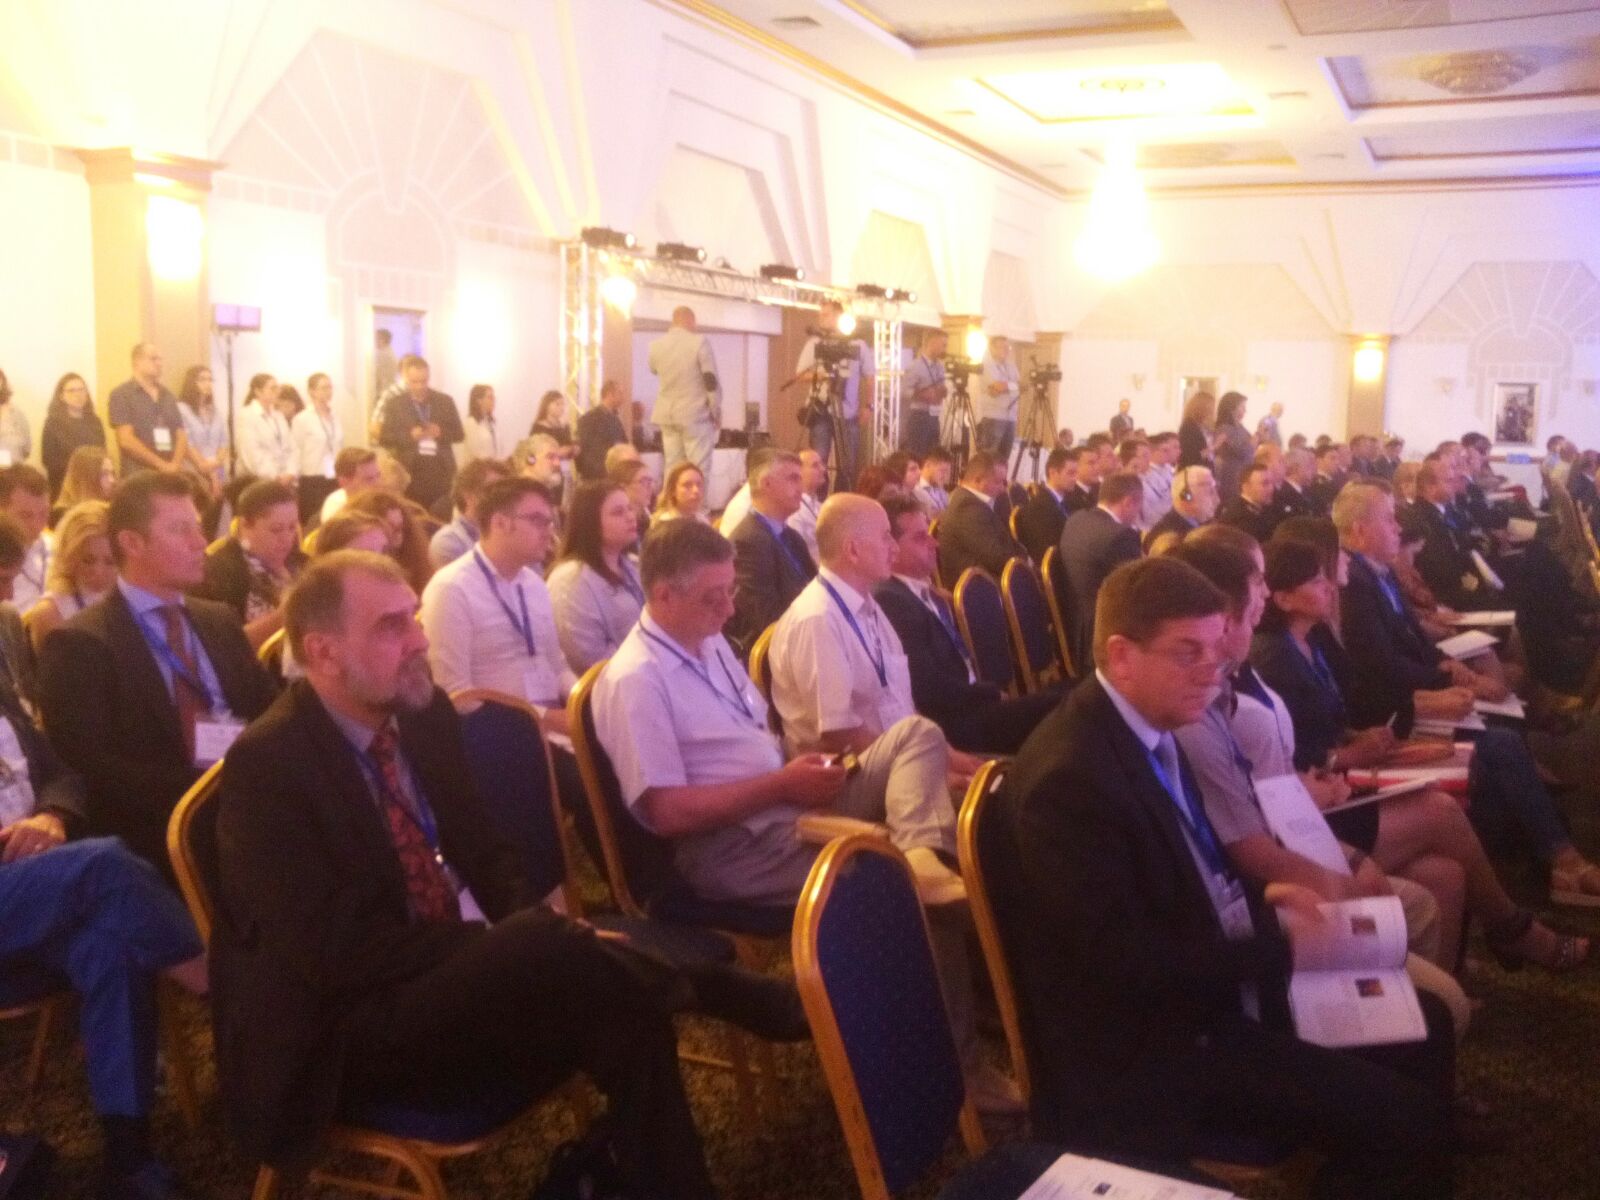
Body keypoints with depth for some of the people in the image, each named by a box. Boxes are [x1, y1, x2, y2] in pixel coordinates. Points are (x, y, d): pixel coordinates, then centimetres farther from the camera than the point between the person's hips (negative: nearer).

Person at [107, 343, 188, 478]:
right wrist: (161, 464, -11)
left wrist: (175, 465, -6)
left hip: (171, 474, 5)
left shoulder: (168, 396, 18)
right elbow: (126, 440, -8)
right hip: (138, 476, -5)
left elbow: (181, 435, 13)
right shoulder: (121, 394, 1)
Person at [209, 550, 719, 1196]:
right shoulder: (266, 764, -16)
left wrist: (531, 935, -8)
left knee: (616, 1000, -21)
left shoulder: (425, 713, 5)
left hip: (458, 969, 7)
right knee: (558, 952, -29)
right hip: (345, 1027, -6)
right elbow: (334, 949, -21)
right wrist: (532, 945, -23)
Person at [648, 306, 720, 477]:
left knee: (672, 468, 9)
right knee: (699, 469, -2)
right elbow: (711, 380, -12)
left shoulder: (656, 345, 5)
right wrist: (716, 411, -2)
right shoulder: (700, 341, -10)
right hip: (695, 413, -5)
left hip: (667, 414, 5)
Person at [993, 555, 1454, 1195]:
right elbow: (1128, 964, -26)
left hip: (1211, 987, 10)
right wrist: (1277, 945, -18)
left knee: (1423, 1027, 13)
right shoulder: (1071, 777, -26)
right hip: (1143, 1053, -10)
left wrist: (1262, 904, -2)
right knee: (1405, 1118, -15)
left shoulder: (1150, 728, 3)